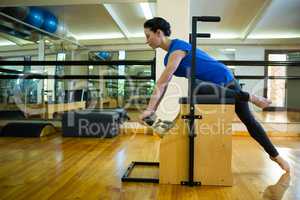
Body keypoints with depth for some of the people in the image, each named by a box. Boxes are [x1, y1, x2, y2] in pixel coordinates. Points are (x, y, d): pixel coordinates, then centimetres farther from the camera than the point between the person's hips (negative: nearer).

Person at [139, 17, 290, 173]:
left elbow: (161, 84, -28)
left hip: (223, 79, -7)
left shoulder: (177, 48, -21)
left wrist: (149, 110, -28)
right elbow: (163, 85, 7)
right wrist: (153, 110, 2)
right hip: (211, 85, 7)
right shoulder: (169, 55, 7)